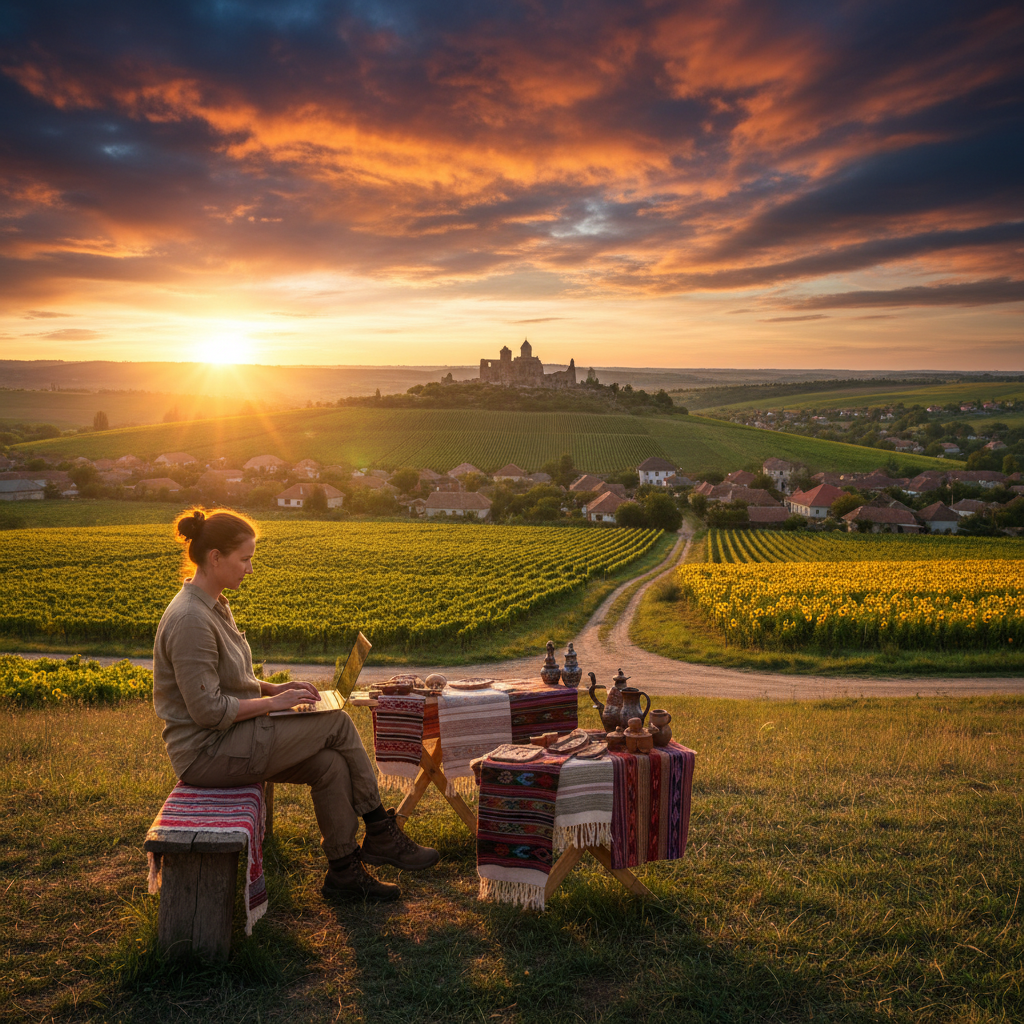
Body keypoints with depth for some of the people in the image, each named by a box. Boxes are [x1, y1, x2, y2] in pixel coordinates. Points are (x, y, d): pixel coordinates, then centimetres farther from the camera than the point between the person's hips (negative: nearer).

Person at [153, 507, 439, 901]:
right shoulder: (190, 620, -22)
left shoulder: (214, 606, 11)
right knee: (337, 724, -11)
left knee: (330, 764, -6)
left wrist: (274, 688, 5)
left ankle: (344, 872, 5)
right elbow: (207, 710, -24)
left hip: (225, 740, 9)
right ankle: (380, 833, 5)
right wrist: (273, 703, -16)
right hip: (205, 753, -9)